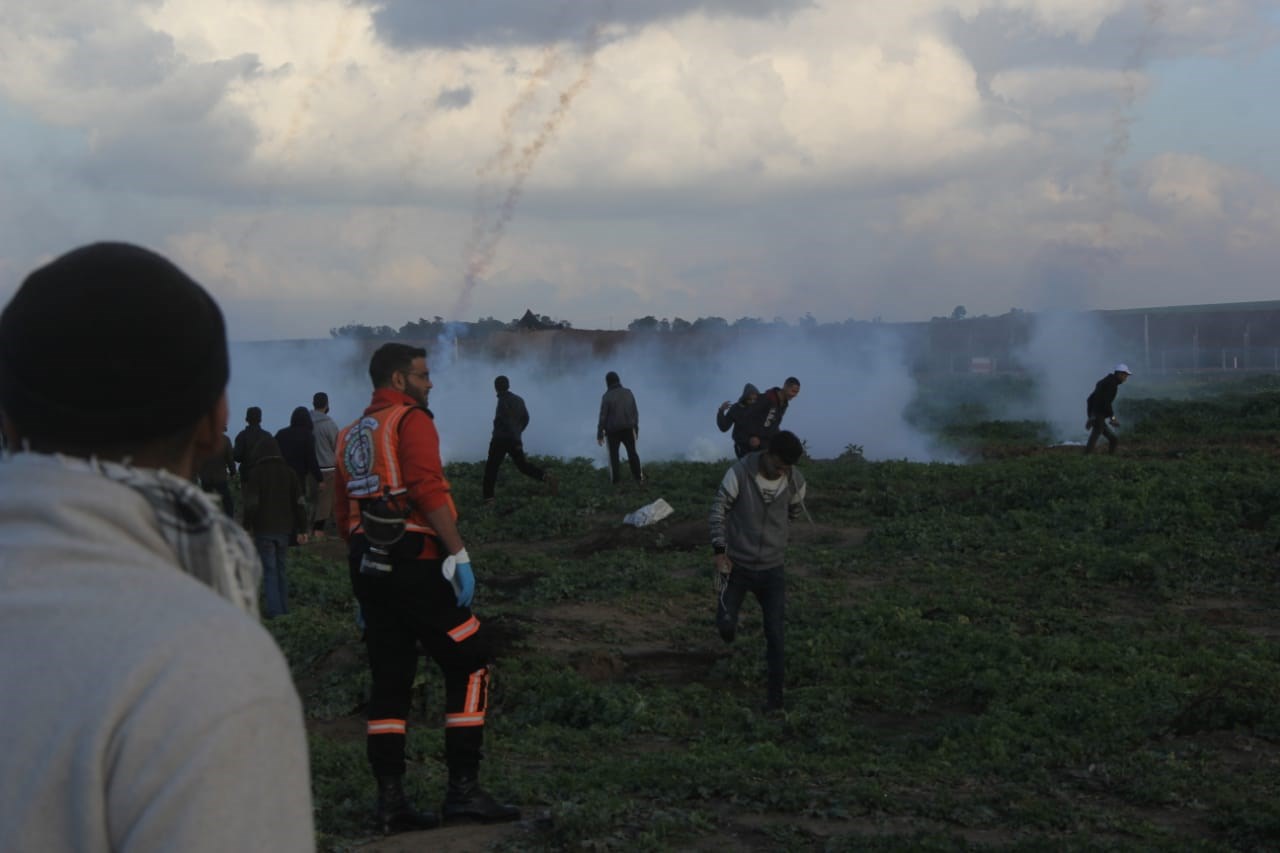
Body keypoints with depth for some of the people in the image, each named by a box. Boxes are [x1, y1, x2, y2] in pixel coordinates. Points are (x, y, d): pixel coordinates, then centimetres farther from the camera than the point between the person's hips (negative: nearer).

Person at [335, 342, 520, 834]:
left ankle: (391, 802, 9)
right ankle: (463, 789, -4)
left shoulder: (351, 436, 20)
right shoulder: (411, 420, -5)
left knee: (389, 682, 10)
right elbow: (429, 489, -19)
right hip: (415, 566, -8)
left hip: (369, 571, 8)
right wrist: (460, 555, -21)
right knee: (470, 664, 0)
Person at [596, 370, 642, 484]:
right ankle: (638, 476, 24)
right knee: (632, 452, 18)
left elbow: (603, 416, -14)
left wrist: (599, 434, -7)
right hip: (628, 429, 3)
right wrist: (636, 428, 14)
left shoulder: (607, 396, -15)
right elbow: (635, 412, 2)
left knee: (614, 454, 13)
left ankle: (614, 479, 20)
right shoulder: (628, 393, -3)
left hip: (613, 430, -3)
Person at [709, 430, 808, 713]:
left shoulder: (795, 481, -10)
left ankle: (775, 696, 7)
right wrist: (720, 550, -17)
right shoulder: (740, 472, -20)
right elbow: (718, 509, -12)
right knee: (725, 626, -2)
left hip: (771, 569, 1)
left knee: (776, 635, -3)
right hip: (736, 564, -1)